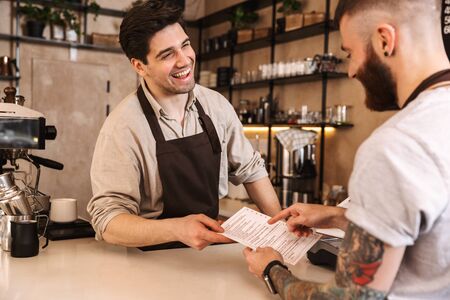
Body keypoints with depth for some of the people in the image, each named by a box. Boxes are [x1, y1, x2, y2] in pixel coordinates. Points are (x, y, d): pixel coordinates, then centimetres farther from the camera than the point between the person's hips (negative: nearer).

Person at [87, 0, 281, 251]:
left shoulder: (217, 105, -1)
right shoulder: (124, 126, -17)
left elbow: (249, 169, 11)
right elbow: (108, 221, -20)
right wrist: (177, 229, -35)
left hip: (213, 252, 5)